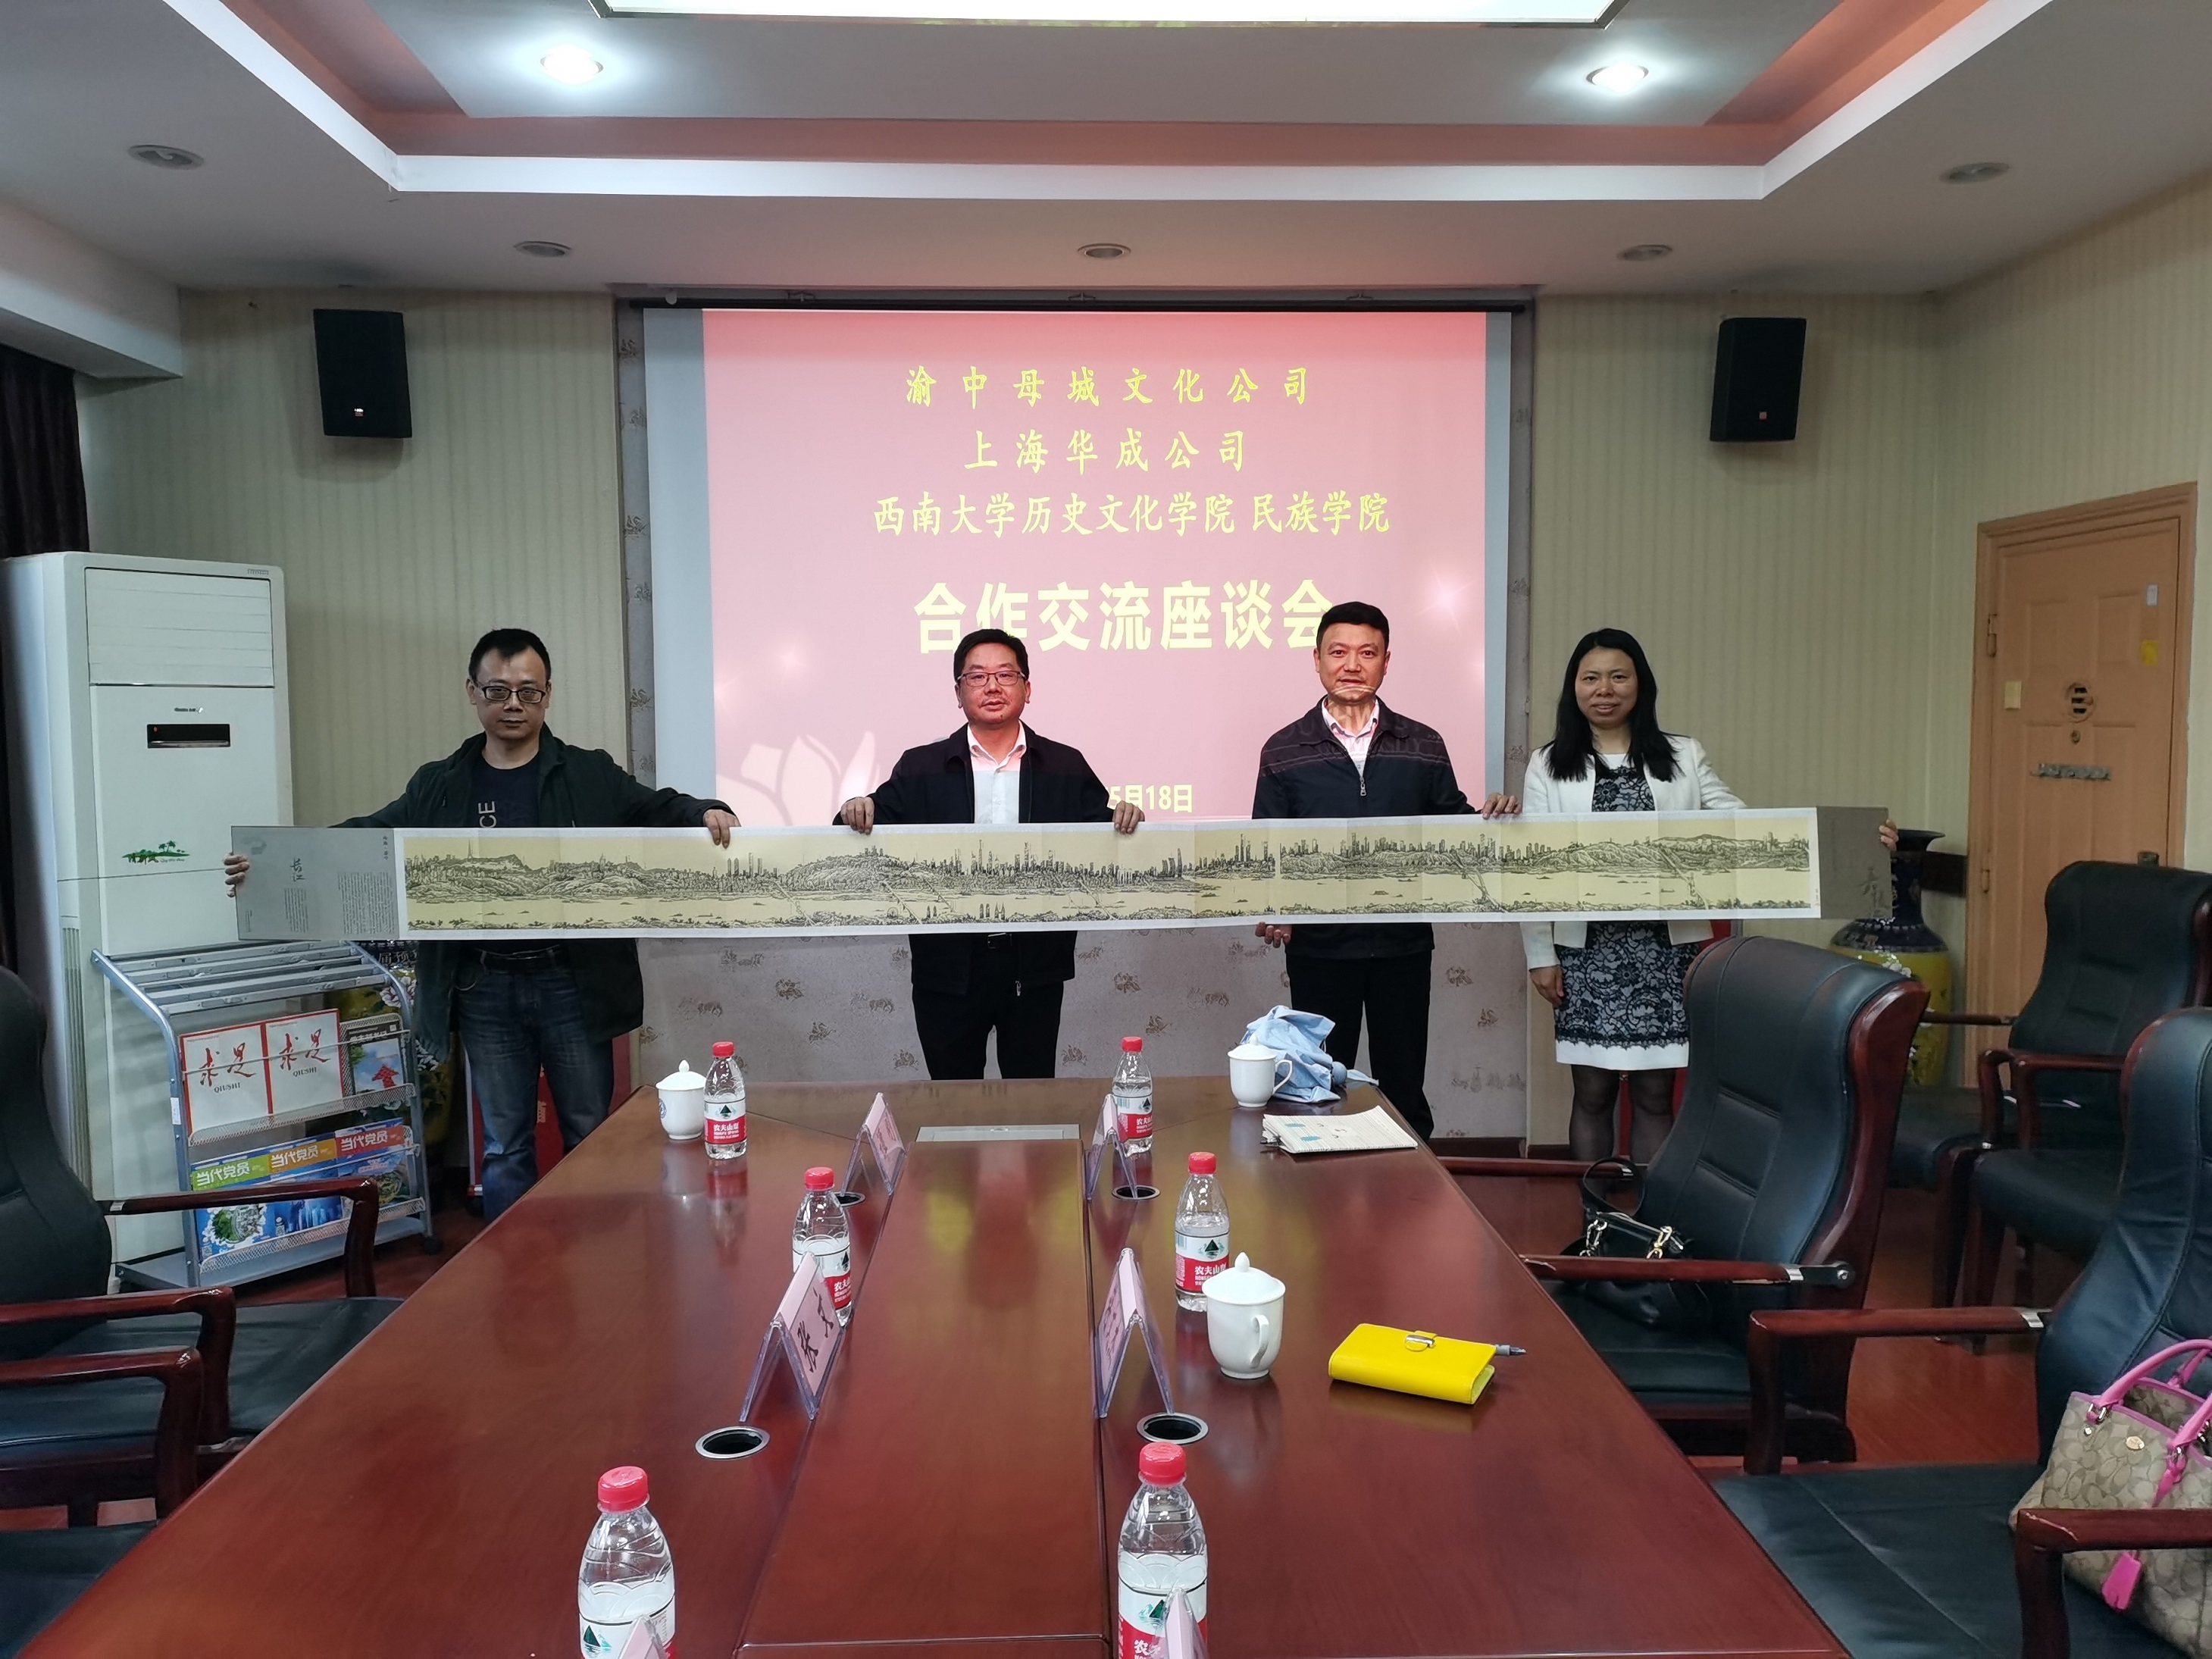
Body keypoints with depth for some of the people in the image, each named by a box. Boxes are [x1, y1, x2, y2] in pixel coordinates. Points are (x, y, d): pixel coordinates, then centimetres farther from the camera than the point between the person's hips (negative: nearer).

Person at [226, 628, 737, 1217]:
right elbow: (370, 835, 9)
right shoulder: (438, 786, 7)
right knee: (504, 1145, 11)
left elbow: (659, 810, -4)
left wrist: (707, 814, -26)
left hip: (571, 983, -2)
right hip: (486, 989, 2)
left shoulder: (591, 775, 1)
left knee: (591, 1135, 10)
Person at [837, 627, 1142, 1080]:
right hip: (948, 969, 0)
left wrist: (1124, 818, -17)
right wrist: (857, 812, -20)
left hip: (1035, 964, 0)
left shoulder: (1066, 767, 4)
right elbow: (875, 836, 0)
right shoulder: (920, 768, 2)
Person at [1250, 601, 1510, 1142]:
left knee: (1404, 1085, 11)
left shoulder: (1422, 747, 6)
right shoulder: (1283, 752, 2)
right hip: (1318, 943, -1)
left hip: (1404, 941, 1)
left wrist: (1488, 823, -12)